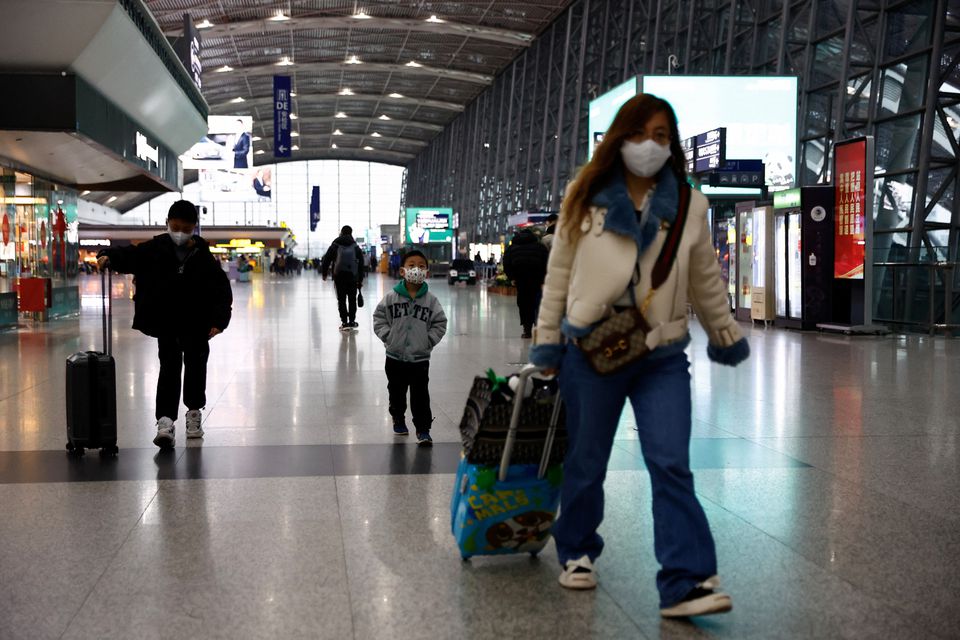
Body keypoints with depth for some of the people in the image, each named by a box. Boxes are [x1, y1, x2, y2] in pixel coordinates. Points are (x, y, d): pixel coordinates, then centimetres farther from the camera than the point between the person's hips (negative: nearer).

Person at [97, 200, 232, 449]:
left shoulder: (204, 257, -7)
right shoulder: (155, 249, -5)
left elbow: (222, 290, -7)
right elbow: (128, 255, -6)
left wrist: (218, 320, -16)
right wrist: (108, 257, -29)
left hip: (196, 324, 1)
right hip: (166, 322, -1)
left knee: (195, 365, 15)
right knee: (169, 366, -11)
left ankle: (194, 411, 34)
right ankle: (166, 420, -19)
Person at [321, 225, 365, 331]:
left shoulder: (335, 246, 3)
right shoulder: (355, 247, 5)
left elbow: (326, 260, 1)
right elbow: (361, 264, 5)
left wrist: (324, 273, 12)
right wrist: (360, 279, 9)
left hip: (339, 276, -1)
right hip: (352, 276, 1)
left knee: (341, 299, 2)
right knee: (352, 299, 11)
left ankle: (345, 322, -3)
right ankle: (352, 321, 12)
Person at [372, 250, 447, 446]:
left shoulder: (430, 300, -5)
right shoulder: (392, 297, -5)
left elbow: (440, 323, 2)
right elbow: (379, 317, 2)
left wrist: (429, 340, -7)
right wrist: (387, 336, -7)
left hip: (420, 358, -1)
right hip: (395, 356, 1)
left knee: (420, 396, -2)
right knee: (396, 392, 17)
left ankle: (423, 430, 6)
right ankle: (398, 420, 38)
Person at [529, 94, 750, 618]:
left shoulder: (688, 205, 2)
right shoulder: (584, 197, -1)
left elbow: (706, 280, 14)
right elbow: (559, 272, 5)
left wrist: (725, 335, 20)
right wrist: (547, 339, 5)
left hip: (663, 357, 0)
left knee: (672, 465, -10)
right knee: (586, 462, 12)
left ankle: (685, 583, -8)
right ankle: (577, 552, 35)